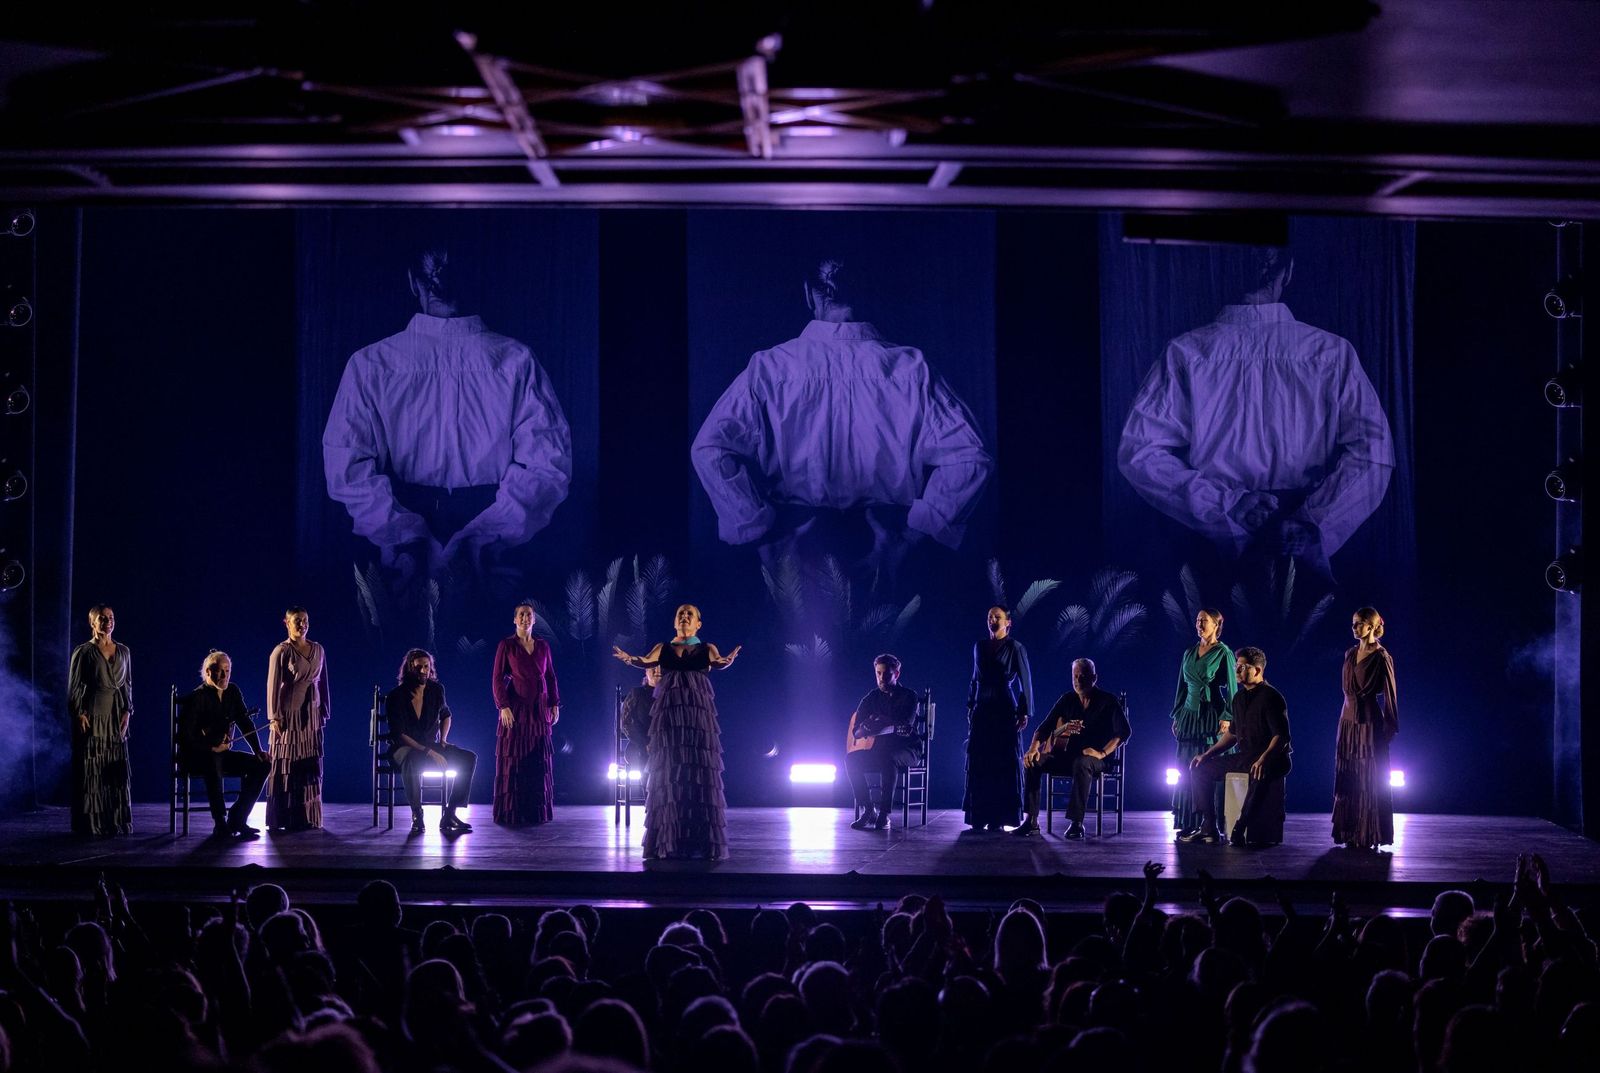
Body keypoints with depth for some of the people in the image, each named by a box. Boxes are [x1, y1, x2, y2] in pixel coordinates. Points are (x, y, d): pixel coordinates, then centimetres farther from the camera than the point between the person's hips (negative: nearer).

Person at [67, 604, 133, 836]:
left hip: (116, 716, 4)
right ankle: (90, 824, 0)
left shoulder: (123, 651, 12)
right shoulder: (83, 651, -1)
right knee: (90, 768, -4)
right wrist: (79, 714, -12)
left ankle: (117, 823, 8)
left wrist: (127, 712, 3)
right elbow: (74, 687, -3)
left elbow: (128, 684, 14)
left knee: (117, 769, 2)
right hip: (92, 714, -4)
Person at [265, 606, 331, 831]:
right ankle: (282, 820, 2)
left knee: (311, 766, 5)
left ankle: (307, 818, 11)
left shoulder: (318, 650, 10)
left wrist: (325, 712, 13)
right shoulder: (281, 651, -6)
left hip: (311, 714, 5)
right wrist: (274, 718, -13)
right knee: (286, 765, -2)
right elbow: (273, 686, -8)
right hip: (289, 713, -5)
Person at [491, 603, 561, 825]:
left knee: (540, 761, 3)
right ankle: (511, 813, 0)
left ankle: (538, 812, 8)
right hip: (516, 709, -4)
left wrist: (555, 704, 7)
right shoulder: (506, 646, -1)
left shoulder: (543, 646, 10)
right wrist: (503, 706, -14)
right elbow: (497, 679, -4)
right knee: (513, 760, -3)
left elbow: (551, 677, 14)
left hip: (540, 709, 4)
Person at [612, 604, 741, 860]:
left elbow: (717, 663, -8)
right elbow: (646, 661, -2)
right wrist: (629, 658, -24)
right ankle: (668, 840, -2)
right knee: (668, 772, -3)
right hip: (669, 713, 1)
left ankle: (704, 840, -5)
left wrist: (727, 661, -32)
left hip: (699, 713, -1)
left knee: (700, 771, -6)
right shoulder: (663, 648, 15)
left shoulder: (706, 649, 11)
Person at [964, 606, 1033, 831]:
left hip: (1005, 711, -5)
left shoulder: (1015, 648, -2)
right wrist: (970, 707, 12)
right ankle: (980, 818, 3)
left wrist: (1024, 712, -10)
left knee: (1004, 763, -5)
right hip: (982, 710, 5)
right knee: (979, 763, 0)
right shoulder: (979, 647, 12)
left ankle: (1000, 818, -4)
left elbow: (1025, 682, -4)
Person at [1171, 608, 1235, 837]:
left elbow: (1232, 688, -8)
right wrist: (1177, 716, 14)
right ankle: (1189, 822, 4)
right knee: (1187, 771, 2)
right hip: (1190, 714, 6)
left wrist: (1227, 717, -17)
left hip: (1211, 715, -6)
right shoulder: (1189, 653, 14)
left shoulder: (1223, 653, -4)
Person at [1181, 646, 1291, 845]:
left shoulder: (1271, 698, -12)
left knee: (1260, 774, -43)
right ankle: (1209, 828, 3)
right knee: (1201, 769, 6)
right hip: (1244, 757, 9)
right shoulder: (1239, 698, 13)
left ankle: (1239, 830, -37)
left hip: (1271, 758, -9)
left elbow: (1282, 736, -20)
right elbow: (1232, 733, 24)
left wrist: (1264, 759, -35)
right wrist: (1207, 754, 15)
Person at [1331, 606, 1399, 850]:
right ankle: (1351, 834, 11)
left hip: (1369, 723, -7)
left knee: (1370, 780, -3)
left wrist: (1391, 727, -9)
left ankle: (1370, 836, 1)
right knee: (1347, 780, 6)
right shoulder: (1350, 654, 12)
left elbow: (1389, 693, -8)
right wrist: (1345, 716, 17)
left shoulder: (1381, 657, -9)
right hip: (1348, 721, 7)